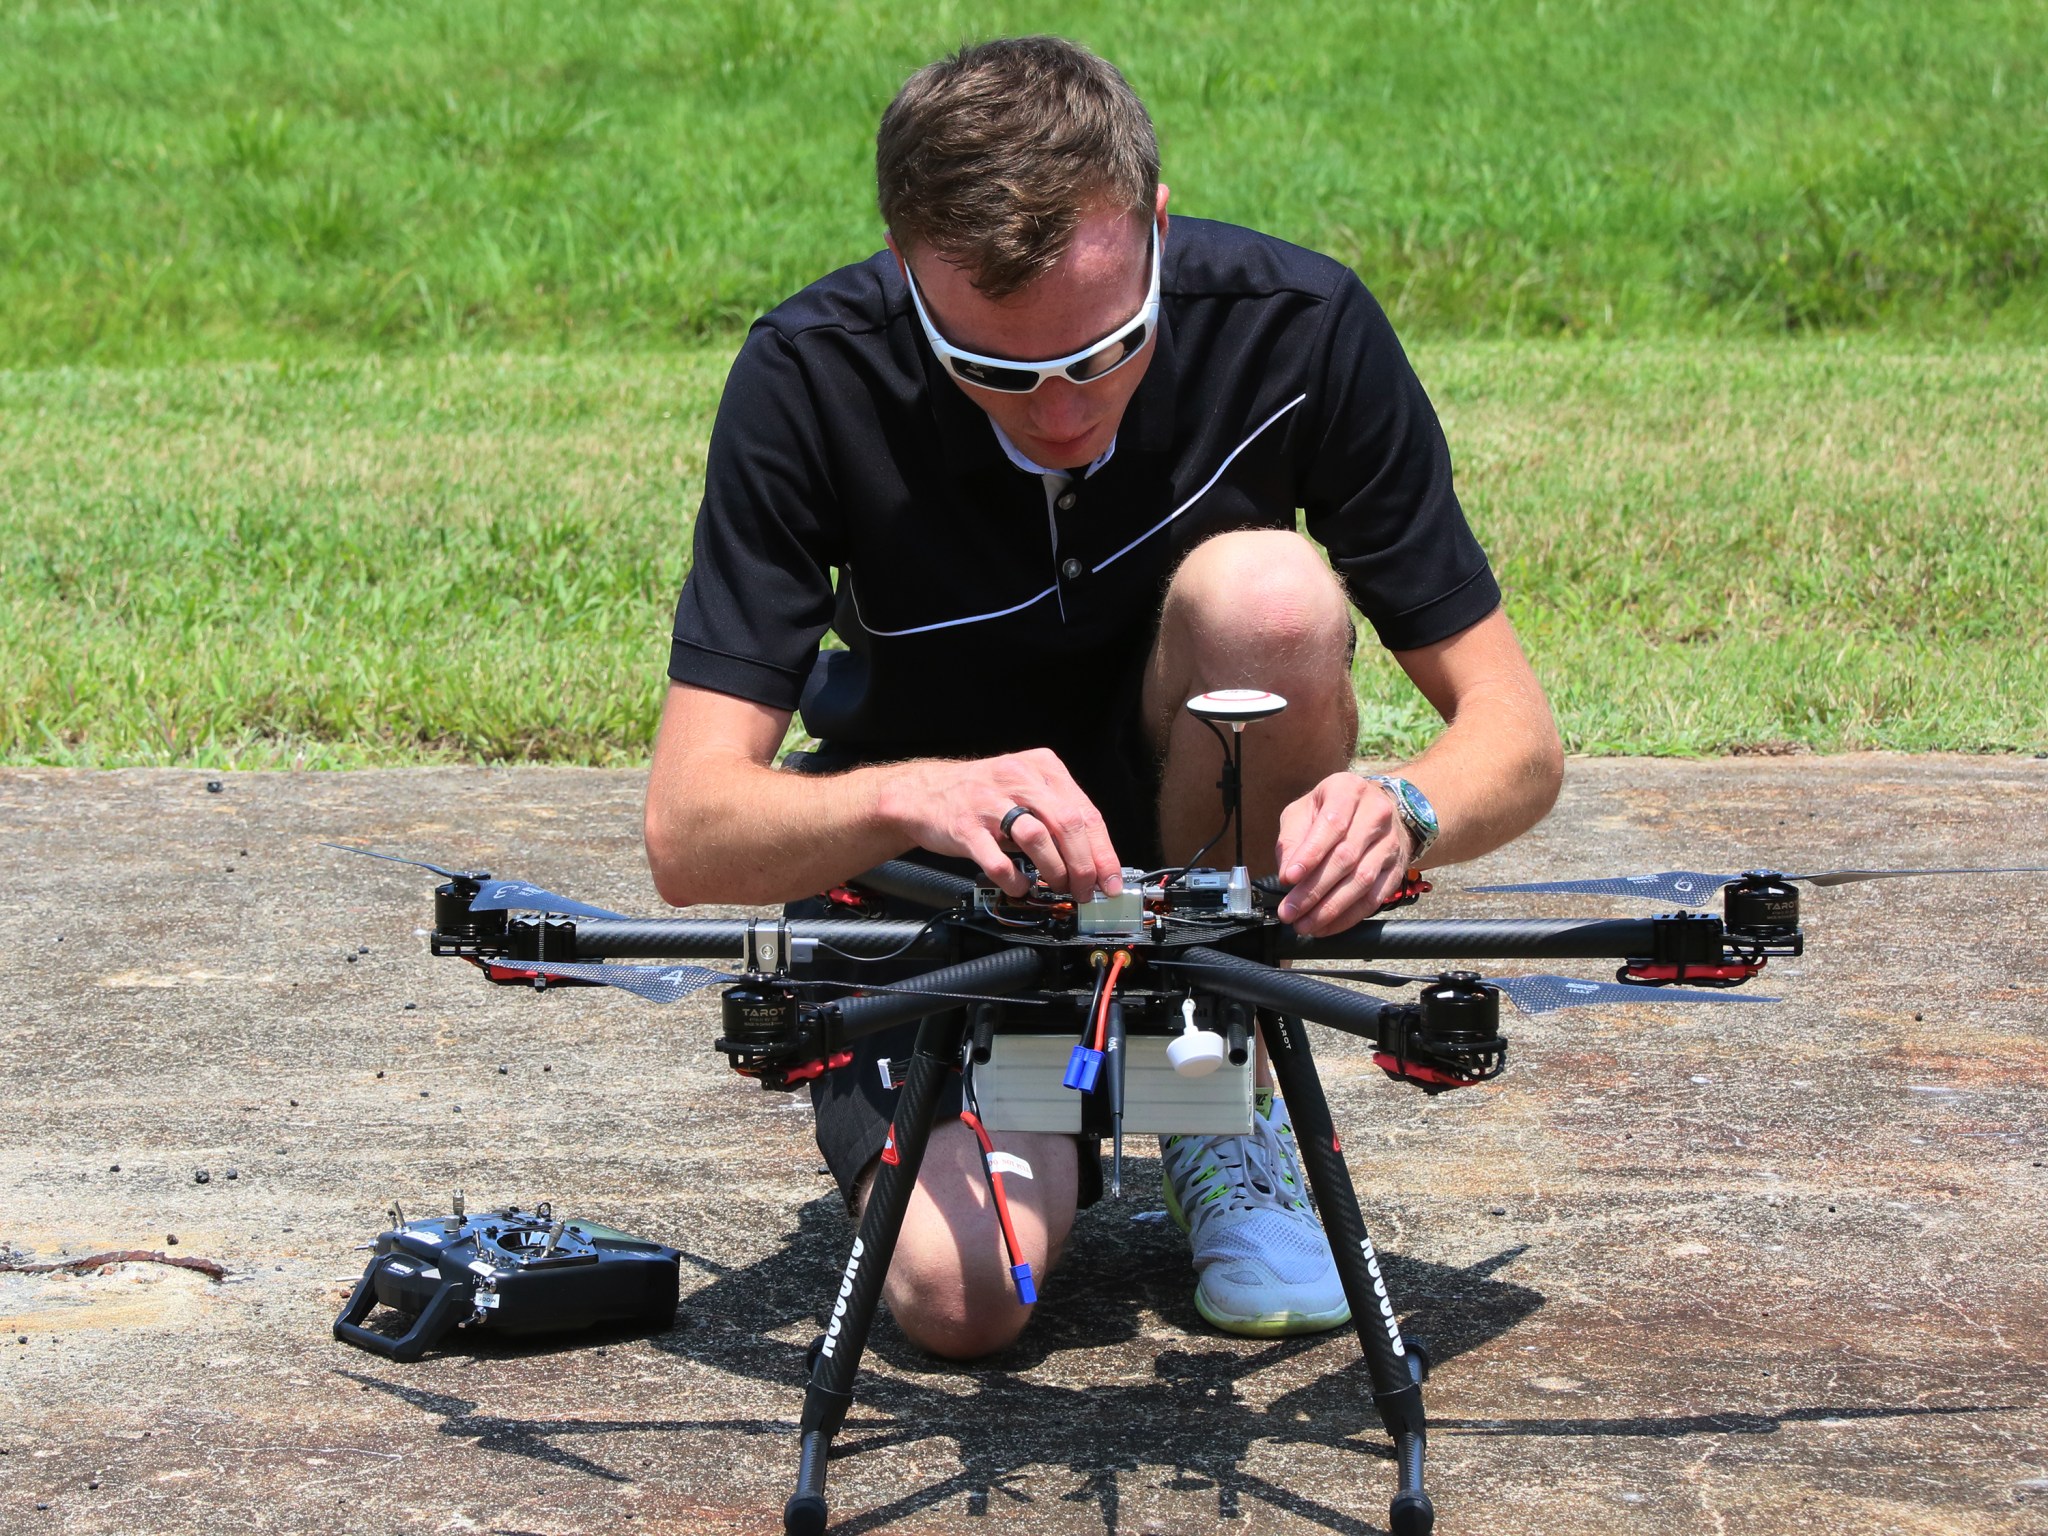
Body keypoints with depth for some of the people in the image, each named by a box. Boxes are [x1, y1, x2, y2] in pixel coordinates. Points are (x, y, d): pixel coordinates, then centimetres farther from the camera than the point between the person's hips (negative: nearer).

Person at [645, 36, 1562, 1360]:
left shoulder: (1298, 329, -22)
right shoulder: (813, 379, -24)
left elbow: (1517, 733, -17)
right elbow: (689, 835, -26)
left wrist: (1405, 808, -41)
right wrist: (910, 797, -47)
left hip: (1198, 838, 1)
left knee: (1267, 598, -31)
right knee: (966, 1294, -27)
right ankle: (1029, 1118, 10)